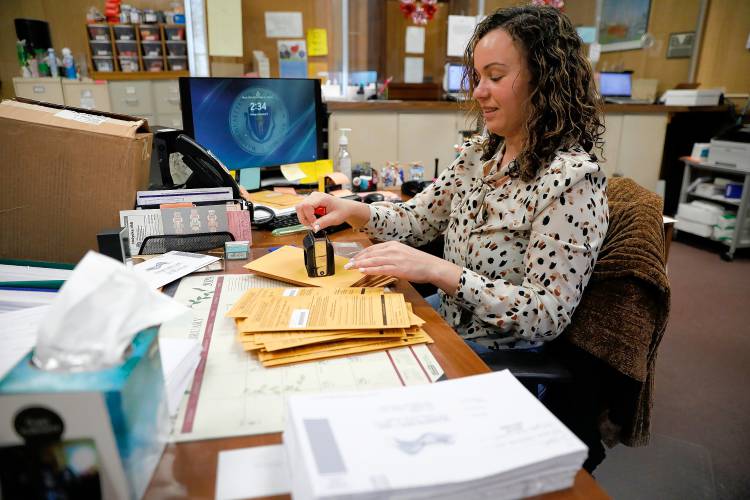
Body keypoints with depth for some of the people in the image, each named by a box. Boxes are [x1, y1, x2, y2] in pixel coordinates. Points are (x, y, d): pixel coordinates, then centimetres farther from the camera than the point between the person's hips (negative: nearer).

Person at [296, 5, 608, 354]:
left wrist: (437, 270, -32)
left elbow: (546, 314, -24)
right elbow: (417, 220, 5)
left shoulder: (571, 179, -22)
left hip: (501, 359, -6)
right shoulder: (480, 153, 2)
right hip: (444, 328, 6)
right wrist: (352, 211, -13)